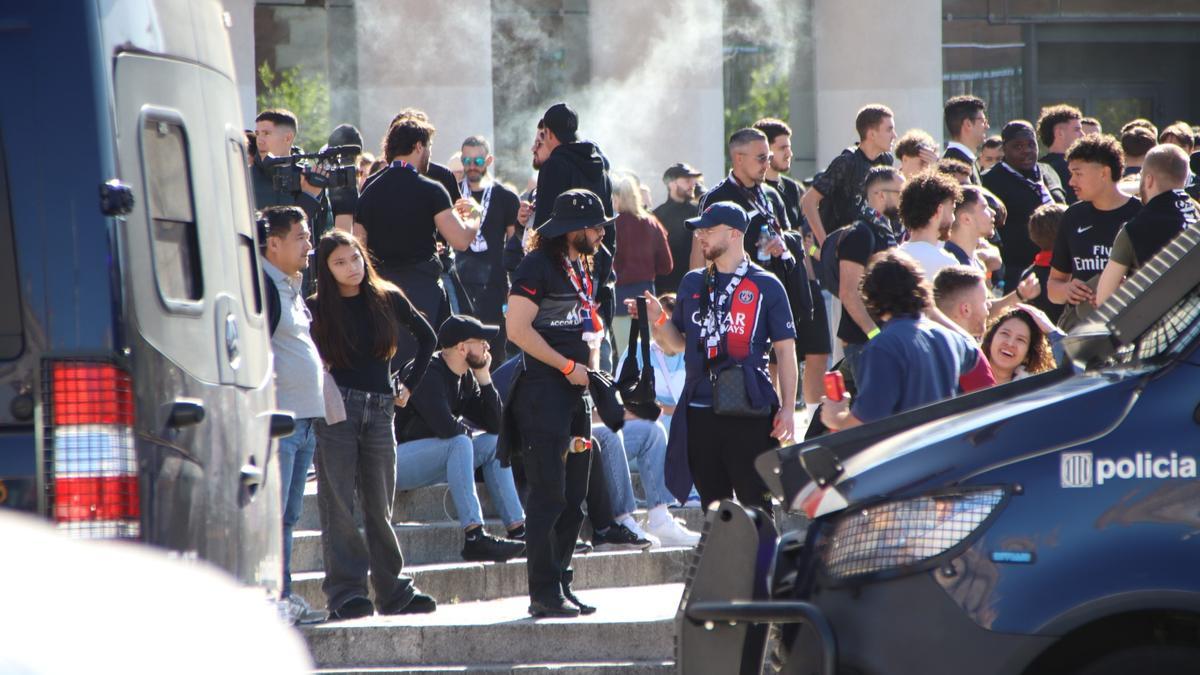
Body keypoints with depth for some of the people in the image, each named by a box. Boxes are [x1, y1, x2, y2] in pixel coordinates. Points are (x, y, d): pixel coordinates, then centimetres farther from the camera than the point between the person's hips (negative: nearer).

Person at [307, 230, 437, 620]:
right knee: (338, 505, -5)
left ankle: (393, 592, 11)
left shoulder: (388, 300, 8)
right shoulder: (317, 309, 1)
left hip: (380, 410, 3)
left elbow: (426, 338, 21)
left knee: (380, 506, 7)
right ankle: (345, 593, -5)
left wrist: (409, 384, 15)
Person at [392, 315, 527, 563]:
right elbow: (445, 426, -32)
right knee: (460, 443, -29)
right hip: (395, 459, -10)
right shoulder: (429, 374, -20)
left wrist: (484, 376, -2)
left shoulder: (466, 378, 8)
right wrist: (466, 429, -8)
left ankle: (518, 530, -1)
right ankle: (474, 538, -37)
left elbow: (494, 424, 5)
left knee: (492, 443, 4)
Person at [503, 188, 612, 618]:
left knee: (573, 498, 10)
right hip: (544, 393, -9)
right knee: (549, 495, -9)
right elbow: (518, 329, -18)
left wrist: (592, 366, 12)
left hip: (576, 391, 9)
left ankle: (560, 588, 16)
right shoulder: (538, 266, -10)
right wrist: (568, 366, -15)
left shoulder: (584, 268, 17)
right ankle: (544, 594, -6)